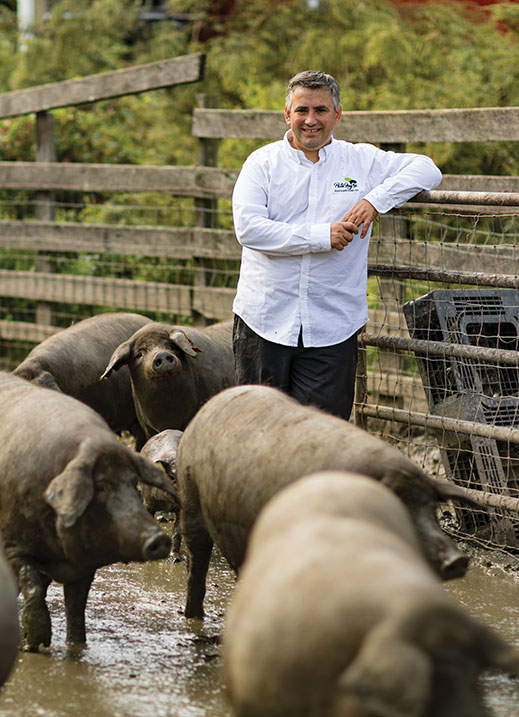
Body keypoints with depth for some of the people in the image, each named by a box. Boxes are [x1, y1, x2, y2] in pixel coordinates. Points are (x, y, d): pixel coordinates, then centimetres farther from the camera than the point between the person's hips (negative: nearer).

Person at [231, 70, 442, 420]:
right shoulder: (263, 162, 3)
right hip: (264, 322, 0)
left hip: (332, 328, 0)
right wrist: (321, 236, -15)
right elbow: (248, 227, -10)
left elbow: (426, 168, 2)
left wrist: (376, 200, -13)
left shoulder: (361, 161, 7)